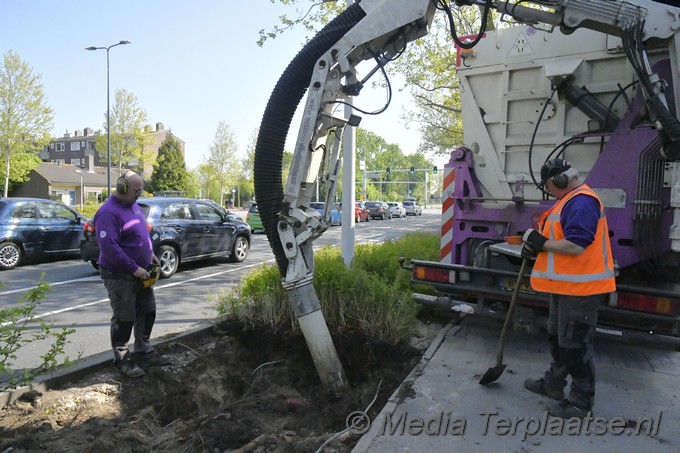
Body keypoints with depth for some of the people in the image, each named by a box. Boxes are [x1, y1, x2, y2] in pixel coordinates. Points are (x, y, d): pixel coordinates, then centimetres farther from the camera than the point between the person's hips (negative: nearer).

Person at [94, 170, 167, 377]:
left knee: (147, 312, 16)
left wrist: (150, 253, 8)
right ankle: (122, 359, 20)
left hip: (140, 273, 9)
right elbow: (109, 247, -28)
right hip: (120, 276, -9)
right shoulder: (108, 212, -21)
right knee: (124, 319, 3)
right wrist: (134, 268, -26)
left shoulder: (133, 206, 9)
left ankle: (144, 352, 32)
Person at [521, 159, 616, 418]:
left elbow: (576, 245, -29)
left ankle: (581, 402, 15)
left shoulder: (582, 202, -20)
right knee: (558, 337, 21)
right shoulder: (568, 201, 14)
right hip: (565, 285, 11)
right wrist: (537, 247, 3)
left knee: (575, 344, 1)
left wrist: (542, 243, -17)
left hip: (580, 289, -11)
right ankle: (553, 384, 36)